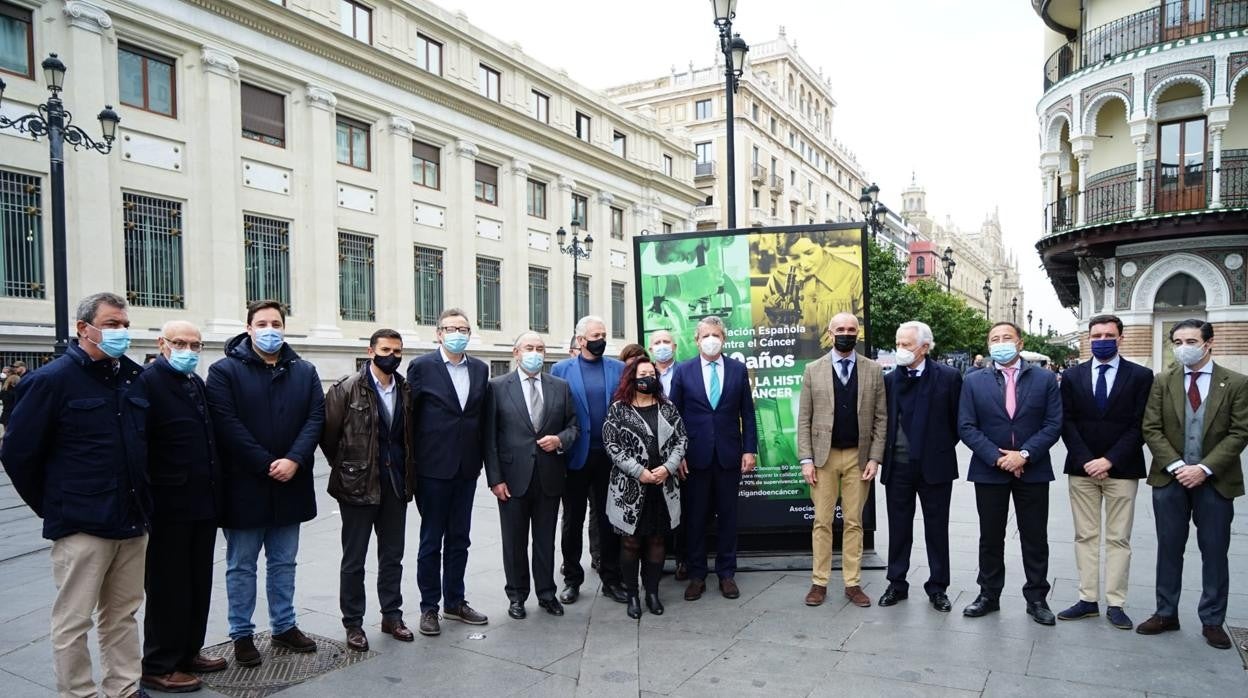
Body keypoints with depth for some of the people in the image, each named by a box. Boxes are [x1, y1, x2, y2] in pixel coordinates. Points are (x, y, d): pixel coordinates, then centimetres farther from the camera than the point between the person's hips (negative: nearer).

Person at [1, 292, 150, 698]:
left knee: (123, 614, 15)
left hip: (132, 522, 6)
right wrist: (53, 508, 0)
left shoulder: (135, 377, 9)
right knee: (74, 621, 4)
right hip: (82, 527, -5)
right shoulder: (51, 380, -8)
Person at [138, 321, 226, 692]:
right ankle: (158, 667, 17)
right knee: (168, 587, 4)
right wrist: (148, 500, -18)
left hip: (203, 503, 8)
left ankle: (189, 652, 30)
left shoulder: (197, 383, 13)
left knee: (198, 584, 16)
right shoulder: (147, 382, -12)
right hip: (169, 507, -8)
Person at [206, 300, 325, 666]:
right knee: (241, 565, 8)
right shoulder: (224, 371, -5)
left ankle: (284, 626, 28)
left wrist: (294, 460, -15)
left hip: (289, 484, 4)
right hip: (244, 485, -4)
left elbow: (316, 417, -1)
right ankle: (242, 634, 21)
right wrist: (266, 465, -17)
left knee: (283, 562, 15)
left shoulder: (304, 371, 7)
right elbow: (228, 425, -13)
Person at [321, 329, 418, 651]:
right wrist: (346, 468, 2)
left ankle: (392, 615, 26)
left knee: (393, 555, 13)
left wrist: (408, 473, 7)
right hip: (359, 485, -4)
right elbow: (328, 434, -5)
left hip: (396, 485, 4)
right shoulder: (347, 389, -9)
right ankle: (353, 623, 19)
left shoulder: (405, 391, 5)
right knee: (354, 559, 7)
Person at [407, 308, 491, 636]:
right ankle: (429, 607, 20)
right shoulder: (422, 367, -6)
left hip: (466, 469, 4)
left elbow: (483, 417, 9)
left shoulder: (480, 369, 6)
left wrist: (481, 458, 6)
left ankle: (455, 601, 27)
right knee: (431, 541, 7)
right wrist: (412, 464, -5)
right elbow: (410, 416, -5)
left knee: (459, 539, 14)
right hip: (433, 468, -4)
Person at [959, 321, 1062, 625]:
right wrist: (996, 457, -13)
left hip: (1033, 471, 0)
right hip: (989, 471, 0)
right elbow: (966, 427, -3)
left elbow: (1053, 424, -4)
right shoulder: (974, 381, 1)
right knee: (990, 537, 10)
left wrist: (1024, 454, -15)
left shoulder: (1045, 379, 1)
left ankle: (1036, 598, 21)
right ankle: (988, 595, 22)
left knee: (1035, 538, 8)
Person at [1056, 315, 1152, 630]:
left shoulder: (1140, 376, 0)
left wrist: (1109, 460, -13)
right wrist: (1086, 460, -9)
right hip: (1082, 468, 2)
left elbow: (1139, 426, -5)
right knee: (1085, 536, 7)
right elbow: (1067, 423, 2)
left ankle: (1115, 604, 12)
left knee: (1118, 538, 4)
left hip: (1121, 469, -2)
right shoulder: (1073, 376, 6)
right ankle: (1088, 600, 14)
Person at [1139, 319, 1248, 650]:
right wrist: (1176, 466, -13)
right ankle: (1166, 614, 21)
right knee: (1169, 549, 9)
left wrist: (1204, 468, -15)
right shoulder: (1162, 382, 2)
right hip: (1170, 478, 1)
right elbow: (1151, 429, -1)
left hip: (1215, 482, -1)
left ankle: (1212, 621, 20)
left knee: (1214, 553, 7)